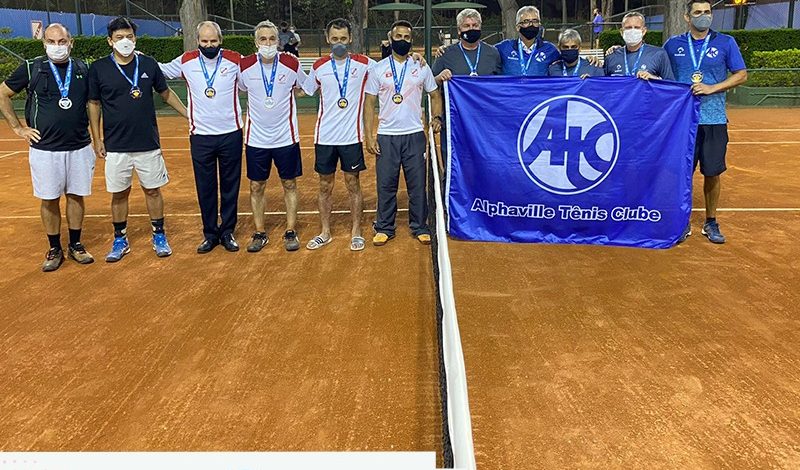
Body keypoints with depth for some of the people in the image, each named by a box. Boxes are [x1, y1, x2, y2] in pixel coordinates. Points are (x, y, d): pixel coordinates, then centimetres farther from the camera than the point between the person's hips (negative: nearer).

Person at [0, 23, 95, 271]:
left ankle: (75, 245, 23)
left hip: (79, 146, 2)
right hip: (45, 148, -2)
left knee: (76, 196, 9)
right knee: (49, 199, 5)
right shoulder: (31, 68, -2)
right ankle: (54, 249, 18)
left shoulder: (83, 69, 4)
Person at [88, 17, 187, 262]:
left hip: (148, 143, 1)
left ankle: (159, 237, 23)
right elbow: (93, 104, 4)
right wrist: (97, 139, 2)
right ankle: (120, 241, 23)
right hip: (115, 145, 0)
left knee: (153, 190, 9)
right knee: (119, 194, 8)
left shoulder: (148, 64, 0)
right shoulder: (99, 68, -3)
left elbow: (166, 93, 13)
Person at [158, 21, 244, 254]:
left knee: (230, 186, 8)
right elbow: (162, 70, 18)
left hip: (231, 134, -1)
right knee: (205, 188, 7)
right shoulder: (186, 61, 1)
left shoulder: (235, 60, -2)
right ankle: (210, 234, 20)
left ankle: (228, 232, 21)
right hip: (200, 136, 1)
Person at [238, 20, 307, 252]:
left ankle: (290, 232, 19)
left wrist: (287, 95, 3)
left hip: (286, 137, -1)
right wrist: (258, 104, 5)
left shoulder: (291, 64, -7)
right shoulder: (245, 66, -5)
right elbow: (238, 89, 14)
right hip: (256, 139, 1)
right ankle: (260, 233, 21)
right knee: (256, 187, 7)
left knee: (289, 184, 7)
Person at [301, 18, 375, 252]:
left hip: (352, 136, -2)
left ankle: (356, 232, 19)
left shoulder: (363, 64, -3)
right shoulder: (319, 67, 4)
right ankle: (325, 232, 23)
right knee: (325, 186, 10)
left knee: (353, 184, 7)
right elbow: (306, 91, 17)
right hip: (324, 136, 2)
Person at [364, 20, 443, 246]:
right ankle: (384, 228, 17)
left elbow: (435, 95, 13)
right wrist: (369, 136, -5)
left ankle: (420, 227, 17)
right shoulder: (378, 69, 3)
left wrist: (437, 117, -7)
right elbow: (369, 103, 3)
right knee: (386, 184, 5)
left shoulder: (421, 68, 6)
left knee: (417, 183, 5)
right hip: (386, 136, 0)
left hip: (414, 135, 1)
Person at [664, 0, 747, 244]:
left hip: (714, 120, 0)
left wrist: (711, 88, -10)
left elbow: (741, 75, 3)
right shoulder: (673, 45, 6)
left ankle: (711, 223, 20)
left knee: (712, 173, 5)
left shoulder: (726, 43, 3)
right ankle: (683, 222, 17)